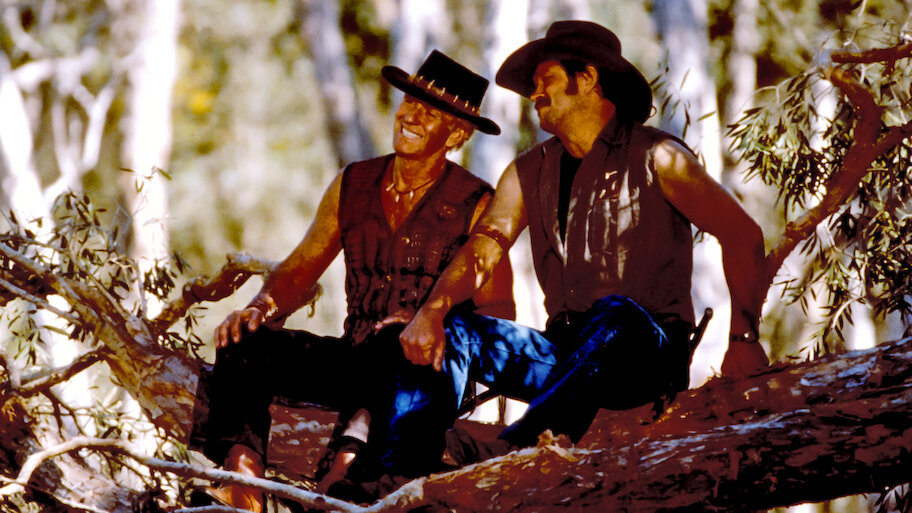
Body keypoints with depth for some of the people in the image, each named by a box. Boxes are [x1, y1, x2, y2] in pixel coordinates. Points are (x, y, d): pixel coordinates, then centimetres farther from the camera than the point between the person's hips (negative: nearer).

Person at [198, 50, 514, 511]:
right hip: (357, 360, 5)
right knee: (243, 344, -16)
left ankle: (358, 447, -60)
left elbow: (497, 313, -5)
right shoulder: (353, 186, 13)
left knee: (397, 345, -39)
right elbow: (299, 270, 17)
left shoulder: (475, 206, -1)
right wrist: (262, 308, -6)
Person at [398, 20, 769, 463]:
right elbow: (482, 251, 1)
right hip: (565, 352, 5)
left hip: (647, 358, -5)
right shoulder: (530, 173, 15)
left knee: (616, 314, -37)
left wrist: (743, 337, -20)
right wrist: (432, 310, -21)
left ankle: (512, 450, -53)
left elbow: (742, 233, -6)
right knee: (451, 332, -15)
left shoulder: (653, 157, 1)